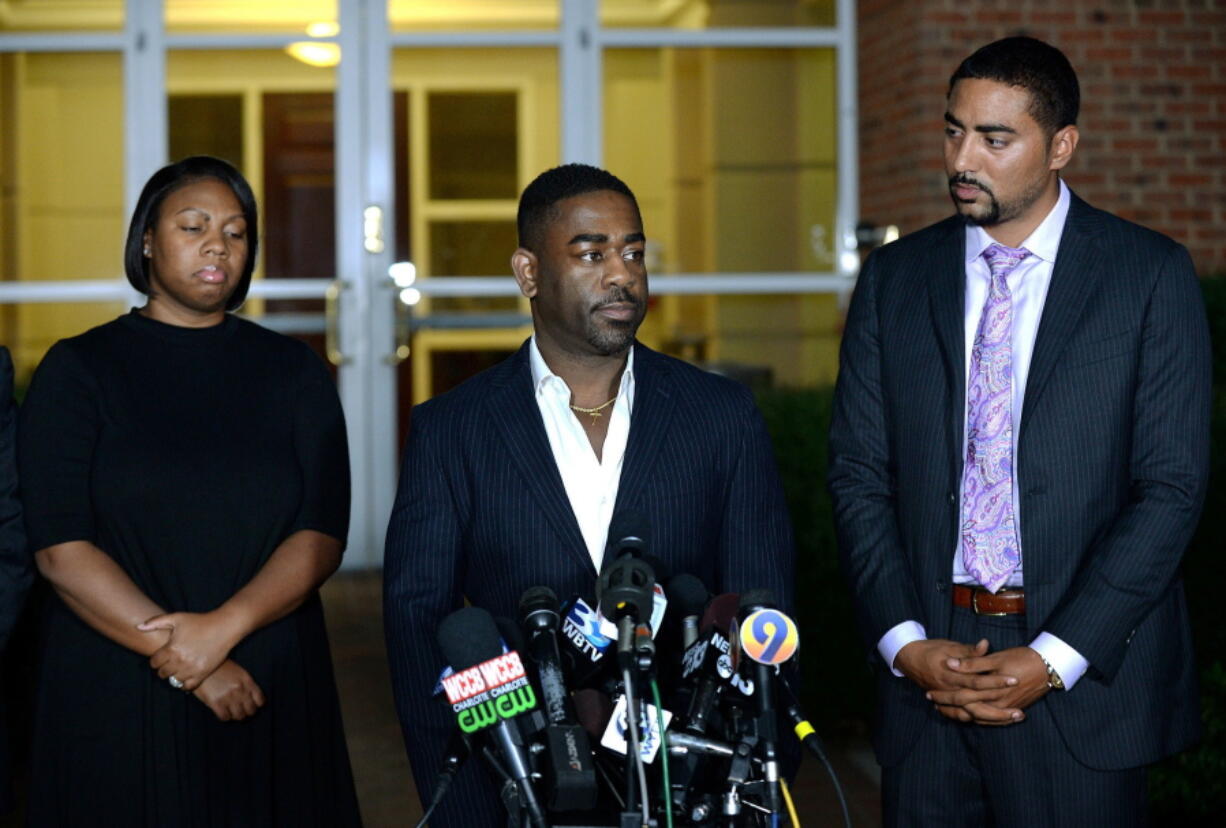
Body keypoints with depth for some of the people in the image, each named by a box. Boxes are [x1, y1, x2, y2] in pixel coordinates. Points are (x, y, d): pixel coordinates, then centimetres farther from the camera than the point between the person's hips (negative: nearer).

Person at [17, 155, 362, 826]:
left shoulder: (292, 371, 7)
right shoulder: (78, 370, 1)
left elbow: (322, 537, -2)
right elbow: (60, 551, -8)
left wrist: (224, 627, -18)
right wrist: (185, 661, -14)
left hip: (273, 697, 2)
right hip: (117, 698, -2)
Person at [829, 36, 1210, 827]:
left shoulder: (1151, 275, -3)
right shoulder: (895, 278, 6)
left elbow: (1171, 487, -7)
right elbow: (859, 473, 5)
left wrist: (1054, 659, -13)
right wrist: (904, 643, -7)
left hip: (1083, 676, -2)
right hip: (927, 666, 2)